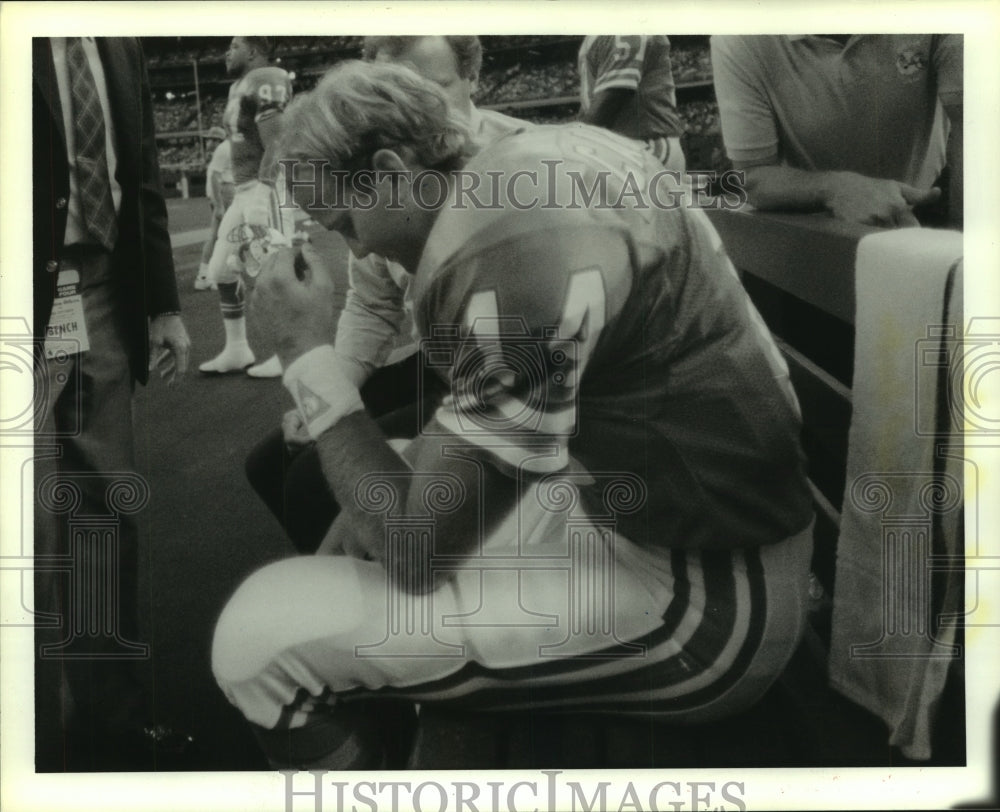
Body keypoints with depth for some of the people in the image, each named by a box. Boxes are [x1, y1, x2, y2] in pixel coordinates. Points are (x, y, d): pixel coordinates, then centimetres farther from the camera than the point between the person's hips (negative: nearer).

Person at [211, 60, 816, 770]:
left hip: (699, 595, -9)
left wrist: (307, 356, -11)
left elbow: (413, 549, -19)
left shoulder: (514, 259, -25)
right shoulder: (554, 150, 4)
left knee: (259, 639, -13)